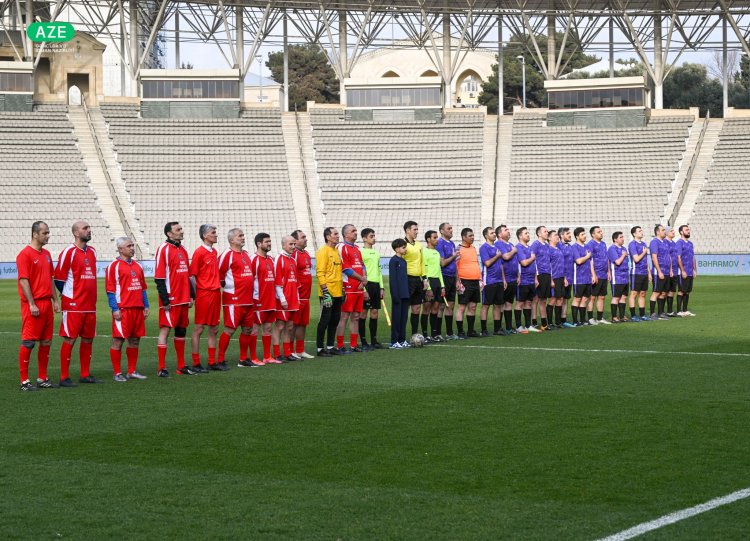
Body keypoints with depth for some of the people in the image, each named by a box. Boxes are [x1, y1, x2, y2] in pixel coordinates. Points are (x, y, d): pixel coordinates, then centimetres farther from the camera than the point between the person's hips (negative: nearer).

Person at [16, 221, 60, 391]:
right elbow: (24, 281, -14)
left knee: (46, 342, 9)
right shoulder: (25, 254, -10)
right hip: (33, 305, -8)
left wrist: (55, 300, 14)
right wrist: (32, 304, -18)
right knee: (28, 342, -5)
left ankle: (42, 378, 17)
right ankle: (24, 381, -1)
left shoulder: (46, 254, 15)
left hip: (47, 303, 8)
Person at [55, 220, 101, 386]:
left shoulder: (92, 252, 13)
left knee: (88, 339, 10)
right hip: (73, 306, -7)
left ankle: (85, 375, 18)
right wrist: (68, 296, 1)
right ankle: (64, 377, -2)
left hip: (90, 305, 7)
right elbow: (58, 279, -6)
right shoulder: (69, 252, -9)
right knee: (70, 339, -5)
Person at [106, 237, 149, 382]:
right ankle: (117, 373, 0)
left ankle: (132, 371, 18)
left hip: (138, 309, 7)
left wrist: (145, 306, 14)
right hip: (122, 309, -7)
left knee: (135, 340, 10)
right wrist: (115, 309, -14)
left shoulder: (137, 266, 17)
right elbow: (110, 289, -8)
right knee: (118, 341, -4)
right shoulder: (114, 266, -4)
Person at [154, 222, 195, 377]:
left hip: (183, 299, 8)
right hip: (170, 300, -8)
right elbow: (159, 277, -13)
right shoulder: (164, 249, -9)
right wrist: (165, 300, -16)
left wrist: (191, 295, 15)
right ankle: (162, 368, -4)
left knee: (182, 330, 12)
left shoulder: (183, 250, 15)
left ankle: (181, 366, 20)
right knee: (165, 330, -5)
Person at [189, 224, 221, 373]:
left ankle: (212, 363, 16)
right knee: (199, 329, -3)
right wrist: (196, 295, -13)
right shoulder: (199, 252, -9)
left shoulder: (214, 252, 14)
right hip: (203, 293, -8)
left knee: (214, 329, 10)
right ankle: (196, 364, -1)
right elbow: (192, 275, -11)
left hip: (215, 293, 8)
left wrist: (218, 286, 11)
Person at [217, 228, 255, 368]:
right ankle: (220, 360, -4)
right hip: (233, 299, -8)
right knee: (230, 329, -9)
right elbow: (219, 275, -12)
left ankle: (243, 359, 21)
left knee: (247, 329, 11)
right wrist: (229, 287, -2)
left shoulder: (246, 254, 16)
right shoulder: (228, 254, -10)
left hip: (247, 299, 8)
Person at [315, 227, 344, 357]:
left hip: (337, 293, 8)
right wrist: (325, 291, -21)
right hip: (328, 293, -8)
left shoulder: (336, 251, 16)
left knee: (335, 320, 11)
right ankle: (320, 348, 0)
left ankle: (330, 346, 18)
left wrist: (342, 290, 20)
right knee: (325, 320, -5)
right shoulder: (323, 251, -10)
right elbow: (320, 273, -16)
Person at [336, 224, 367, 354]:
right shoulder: (342, 247, -8)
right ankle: (340, 347, -5)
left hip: (359, 288, 8)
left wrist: (364, 280, -1)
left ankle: (354, 345, 15)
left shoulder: (357, 248, 19)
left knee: (355, 317, 10)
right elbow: (346, 269, -13)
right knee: (344, 317, -7)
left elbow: (362, 266, 17)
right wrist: (361, 279, -6)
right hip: (348, 288, -8)